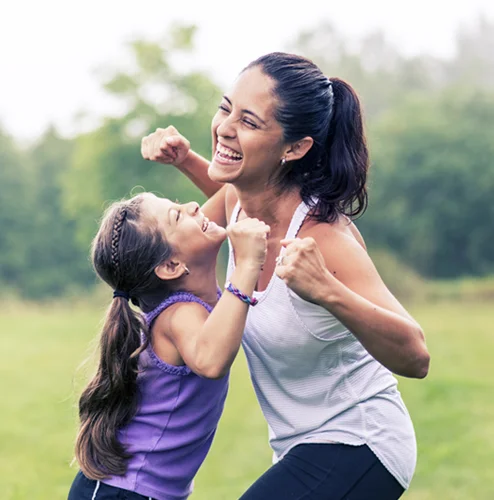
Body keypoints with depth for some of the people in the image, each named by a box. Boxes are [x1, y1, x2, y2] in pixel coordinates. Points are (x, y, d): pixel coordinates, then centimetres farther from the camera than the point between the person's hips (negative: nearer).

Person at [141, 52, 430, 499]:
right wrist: (185, 160, 5)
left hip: (356, 448, -8)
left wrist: (328, 292, -44)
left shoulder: (323, 236, -26)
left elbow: (415, 358, -29)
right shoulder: (240, 202, -5)